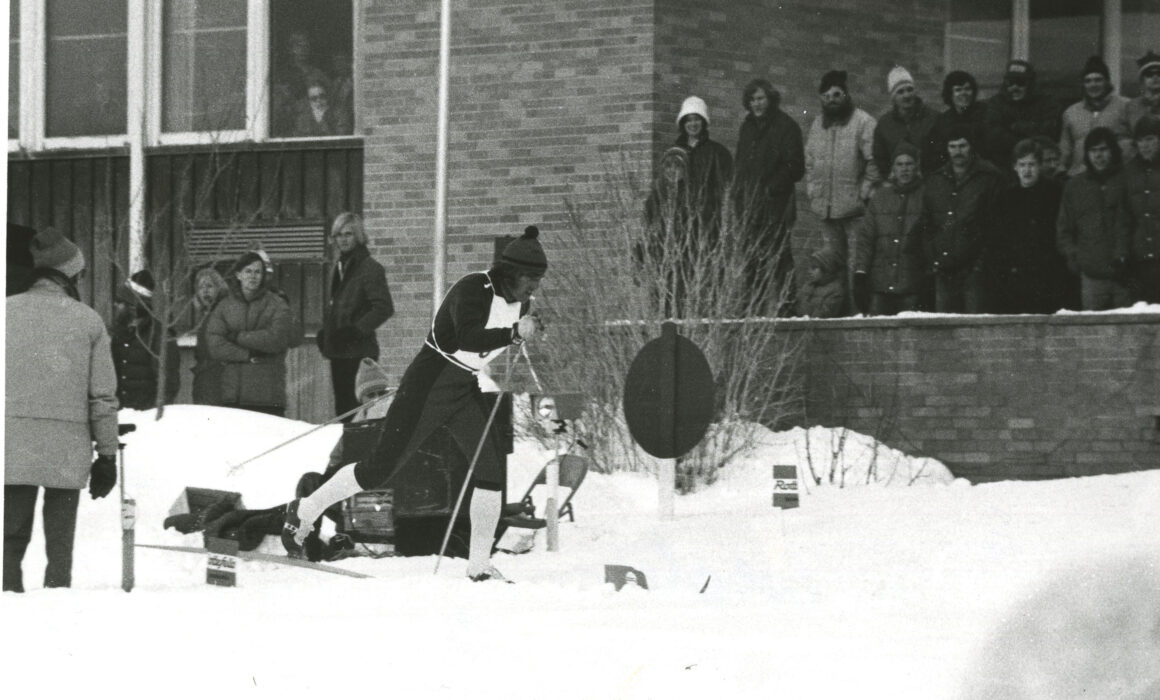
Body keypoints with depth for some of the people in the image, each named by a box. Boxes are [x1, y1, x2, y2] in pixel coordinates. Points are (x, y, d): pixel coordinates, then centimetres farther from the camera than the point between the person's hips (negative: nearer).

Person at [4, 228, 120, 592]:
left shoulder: (7, 312, 2)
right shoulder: (88, 320, 1)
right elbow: (104, 395, 1)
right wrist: (107, 454, 8)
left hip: (12, 449, 0)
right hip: (67, 449, 0)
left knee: (12, 538, 8)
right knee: (60, 544, 8)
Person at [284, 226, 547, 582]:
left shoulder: (519, 301, 3)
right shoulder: (473, 289, -22)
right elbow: (467, 338, -39)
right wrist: (514, 333, -43)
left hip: (465, 392, 7)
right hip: (428, 386, -7)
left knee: (492, 470, -8)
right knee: (380, 468, -4)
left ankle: (479, 566, 1)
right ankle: (304, 511, 16)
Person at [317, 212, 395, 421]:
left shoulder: (370, 268, -8)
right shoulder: (338, 268, 18)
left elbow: (384, 308, -14)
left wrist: (356, 329, -20)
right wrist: (325, 330, 12)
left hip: (359, 351, -8)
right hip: (338, 351, 8)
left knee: (354, 408, -13)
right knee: (342, 406, 9)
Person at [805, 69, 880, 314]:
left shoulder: (864, 123, -5)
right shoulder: (818, 125, 17)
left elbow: (874, 162, -9)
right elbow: (809, 162, 24)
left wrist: (864, 193, -12)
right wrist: (812, 190, 13)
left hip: (854, 207, -6)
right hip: (825, 208, 6)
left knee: (856, 262, -10)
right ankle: (837, 306, 14)